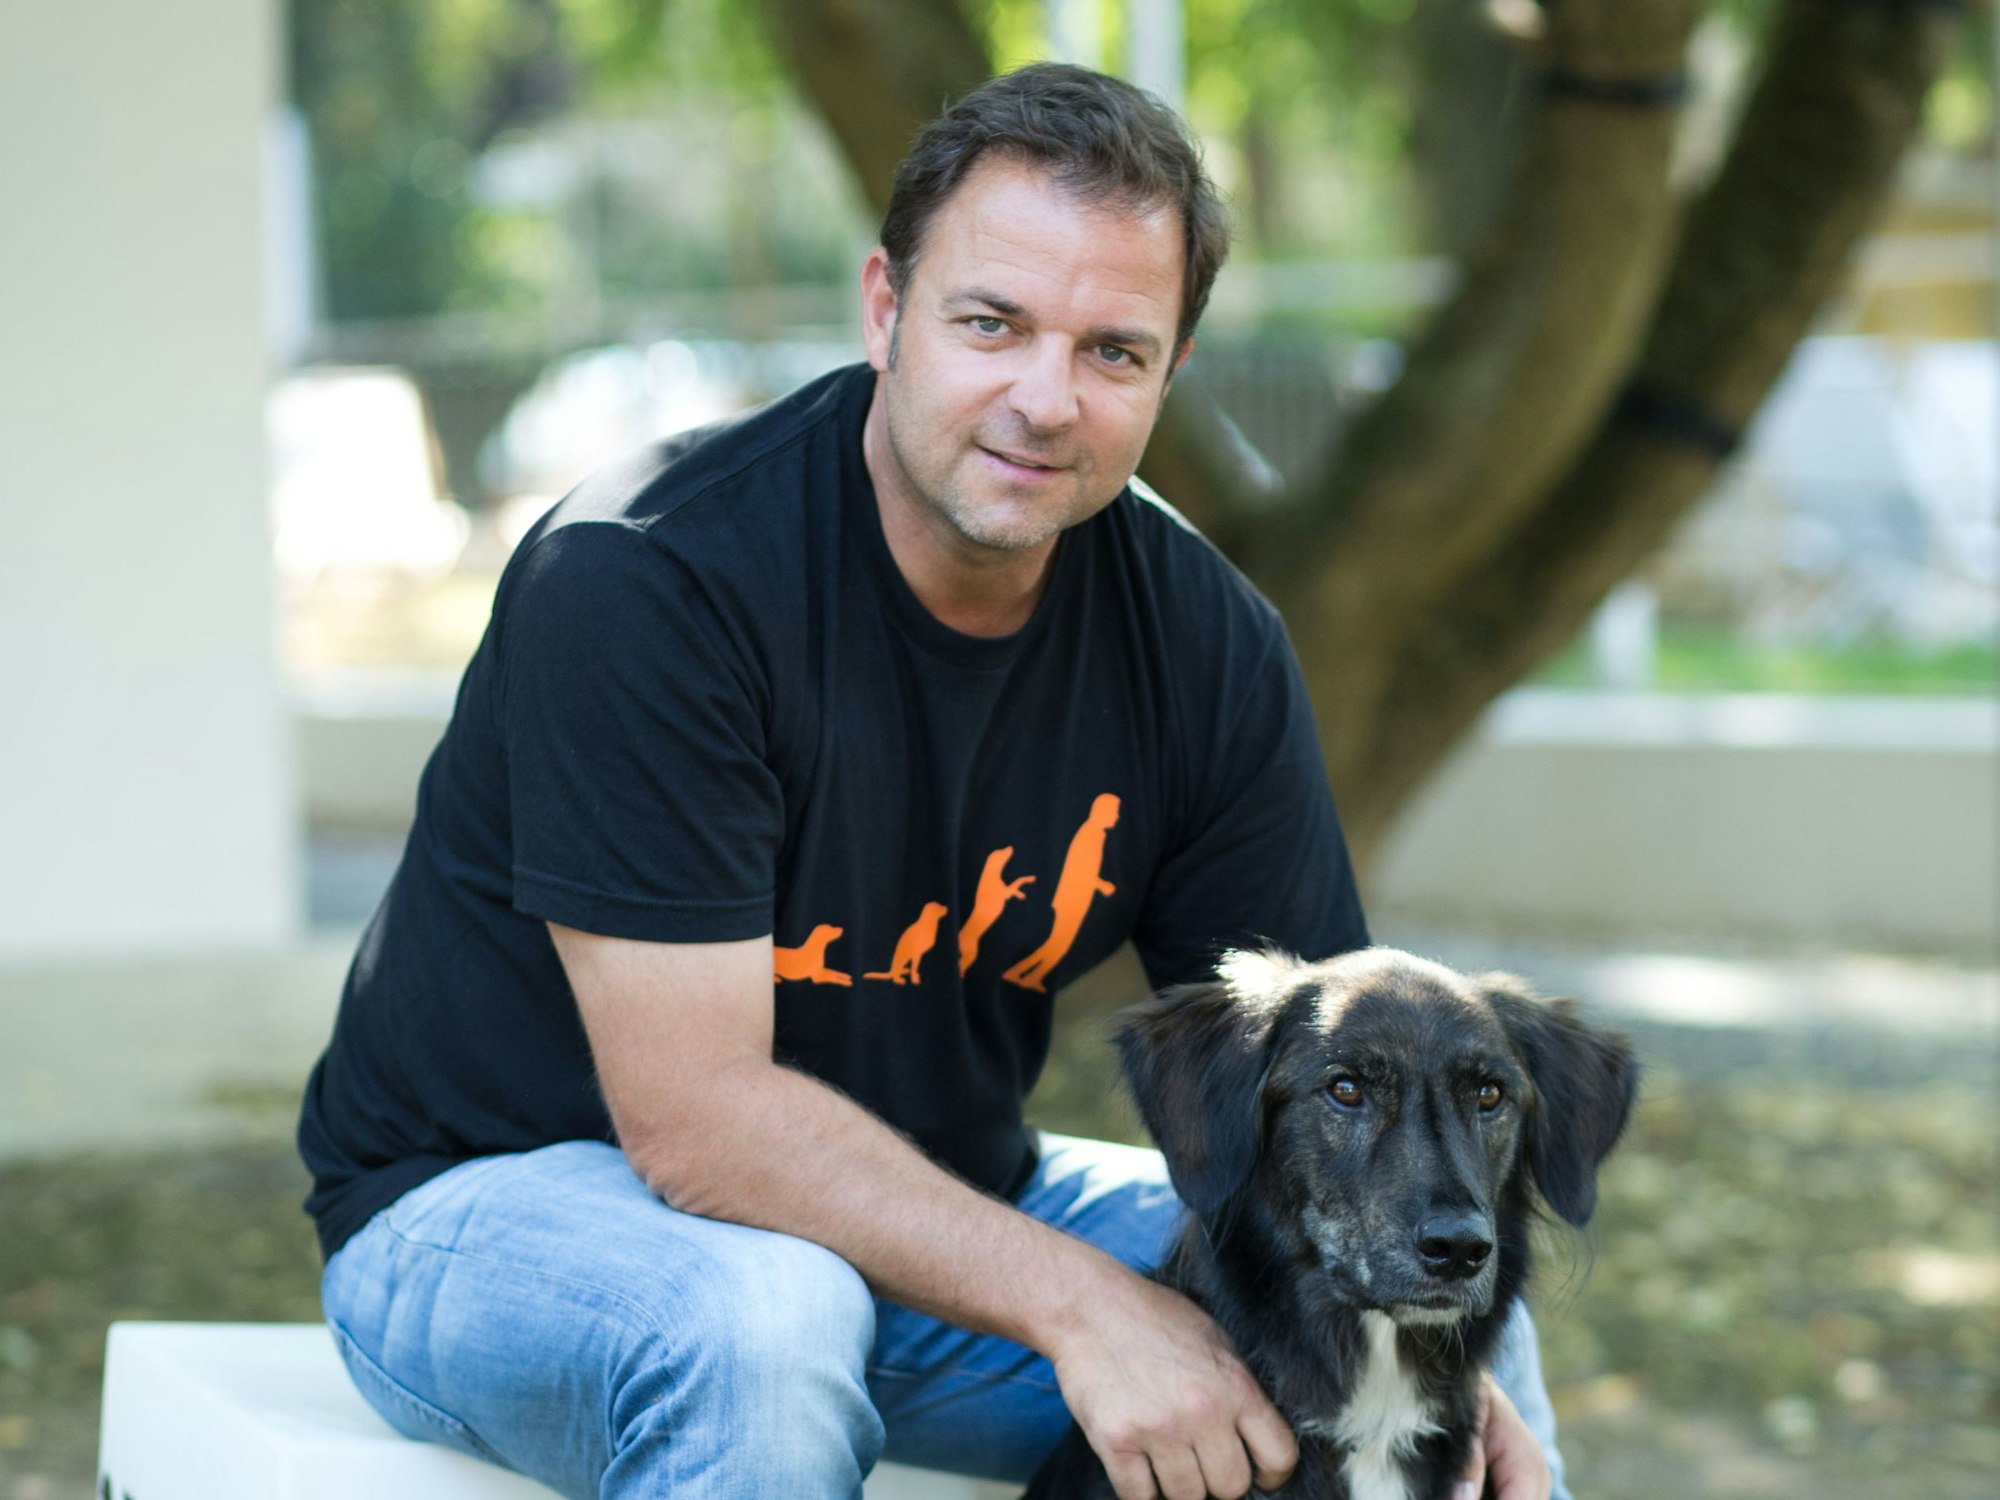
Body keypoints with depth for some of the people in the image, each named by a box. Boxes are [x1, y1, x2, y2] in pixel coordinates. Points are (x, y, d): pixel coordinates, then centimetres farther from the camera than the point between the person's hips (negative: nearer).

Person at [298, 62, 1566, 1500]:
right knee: (761, 1332, -38)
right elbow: (694, 1114, -28)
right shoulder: (640, 584, -25)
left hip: (932, 1205, 5)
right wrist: (1076, 1303, -33)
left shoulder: (1206, 646, -7)